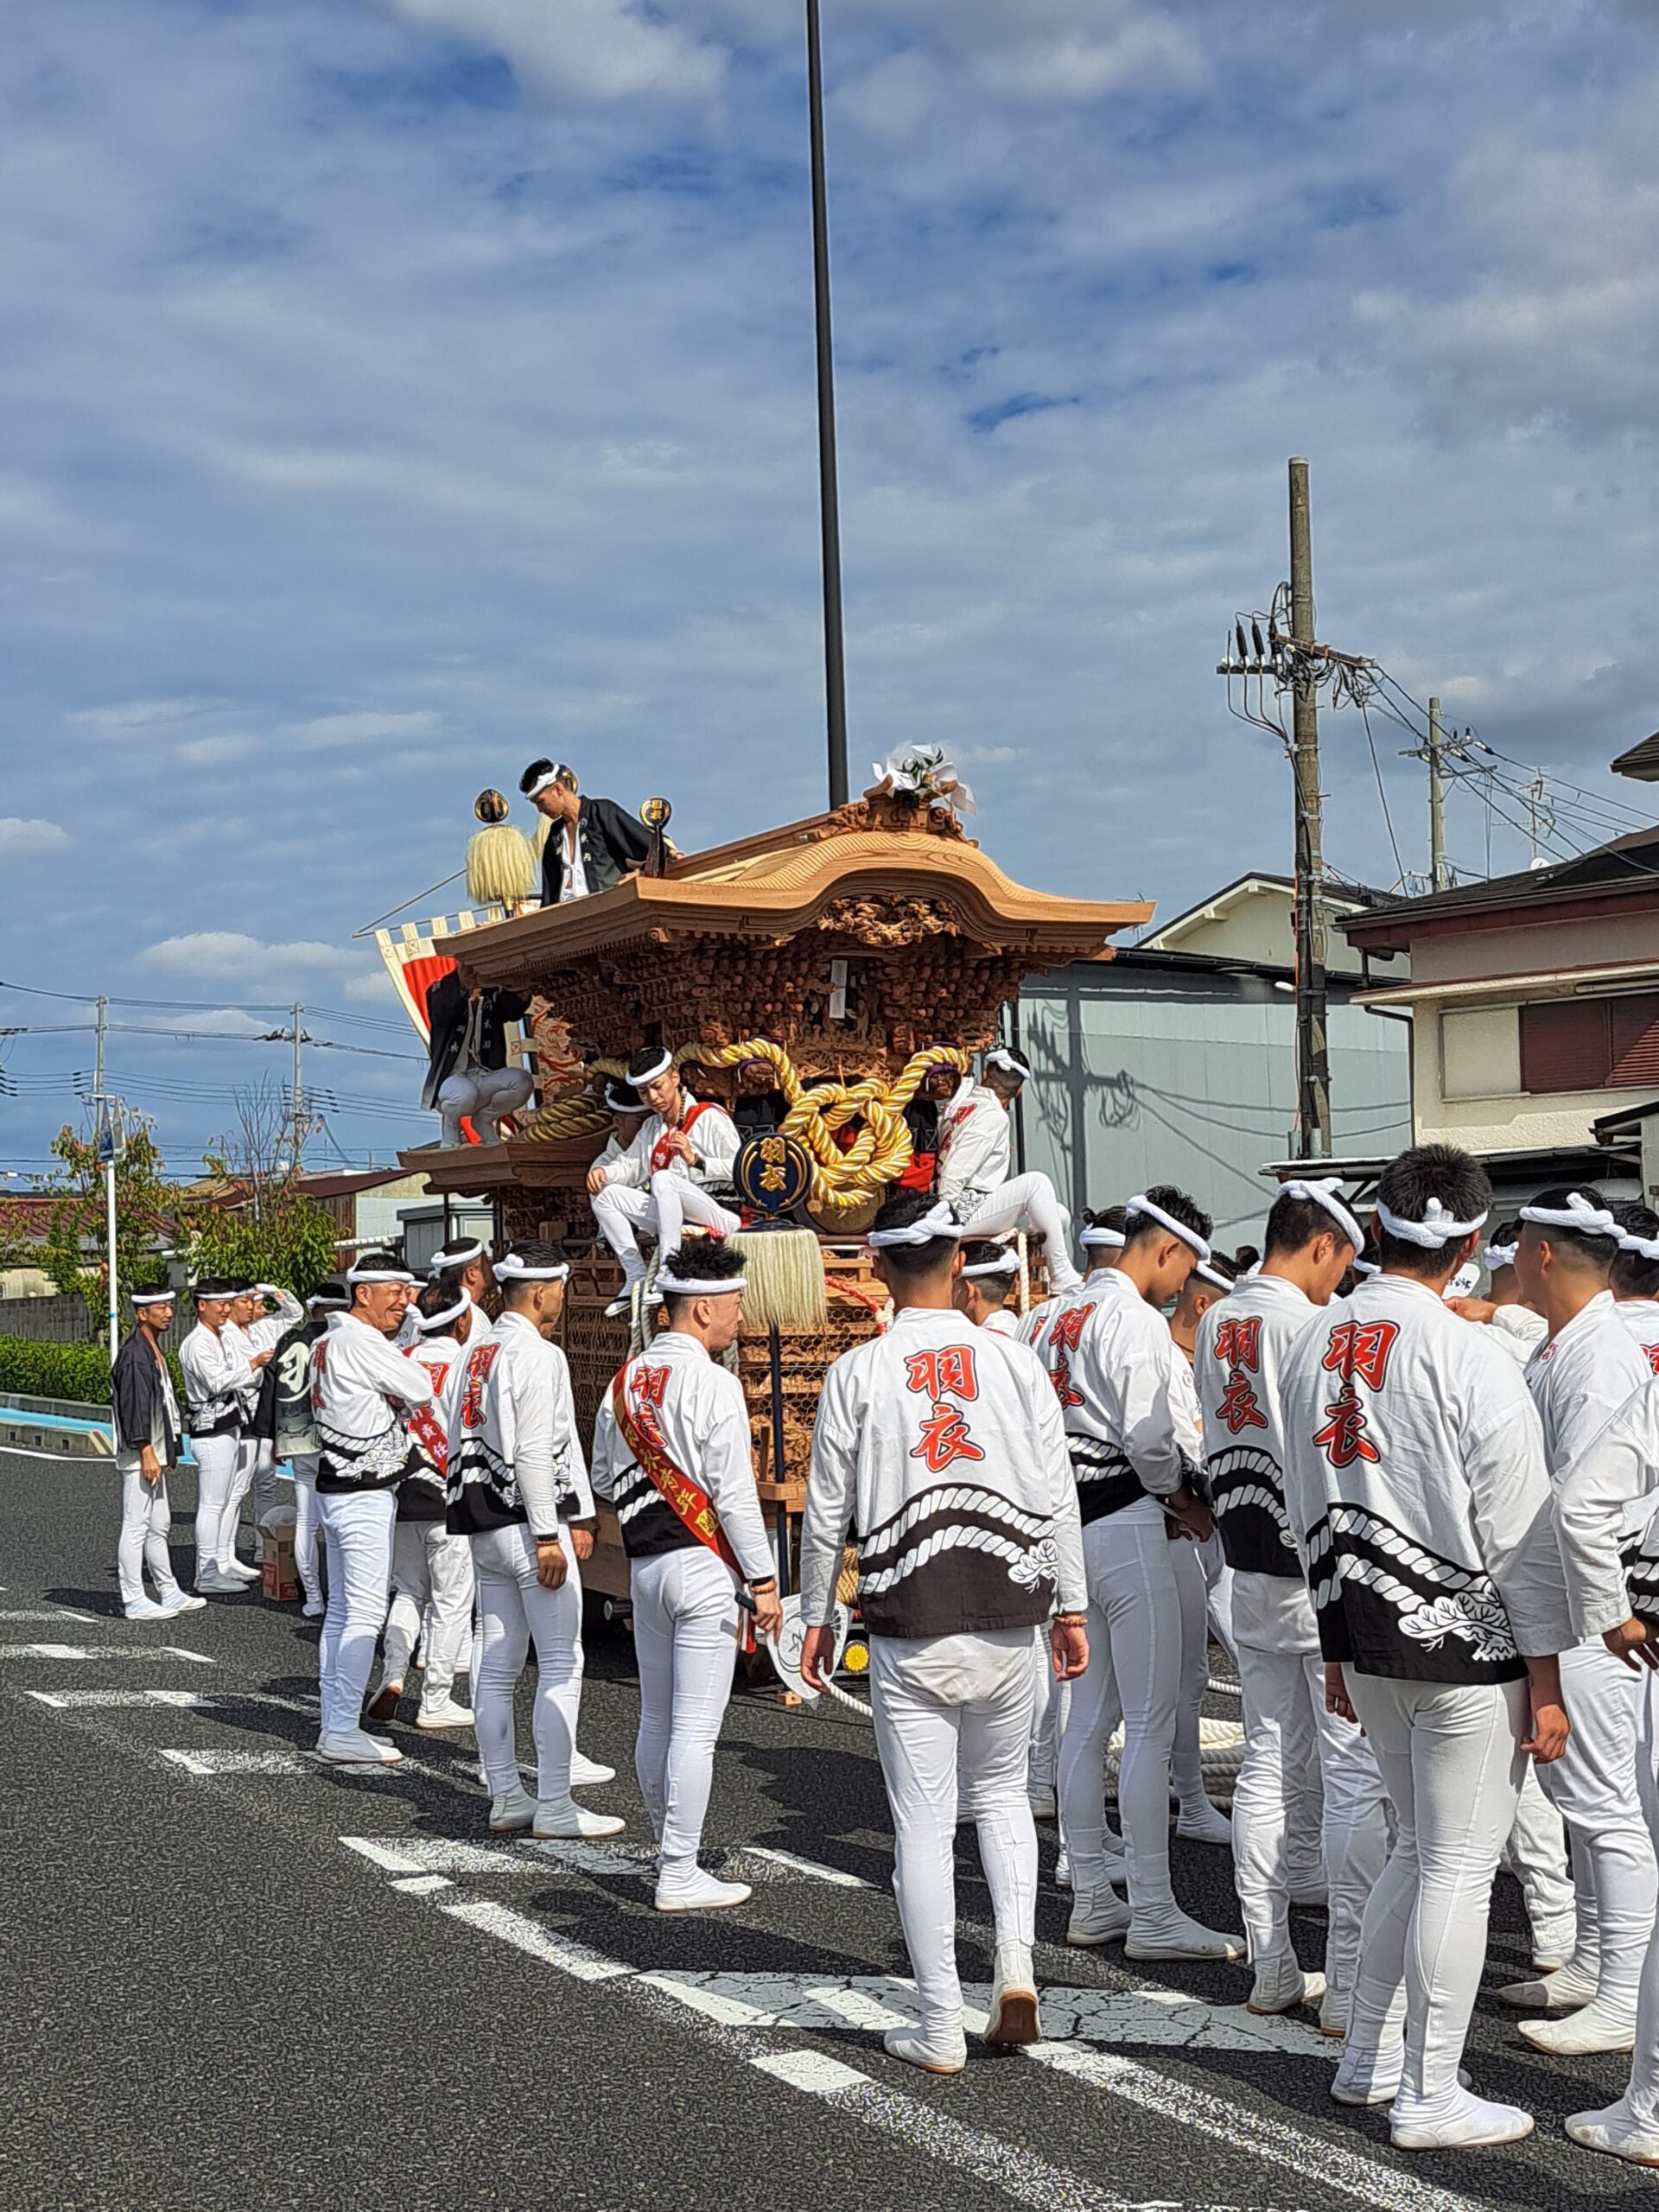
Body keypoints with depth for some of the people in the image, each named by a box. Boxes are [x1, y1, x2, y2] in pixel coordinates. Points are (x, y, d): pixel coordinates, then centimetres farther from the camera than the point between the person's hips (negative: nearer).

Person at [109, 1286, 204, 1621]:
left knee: (159, 1525, 16)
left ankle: (169, 1593, 24)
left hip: (155, 1454, 11)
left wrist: (169, 1449, 20)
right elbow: (134, 1409, -21)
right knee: (136, 1527, -5)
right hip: (139, 1456, -11)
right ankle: (134, 1600, 0)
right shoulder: (134, 1355, -17)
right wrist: (146, 1454, -23)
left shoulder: (154, 1350, 15)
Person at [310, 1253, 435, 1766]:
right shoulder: (362, 1342, -16)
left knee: (341, 1609, 13)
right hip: (365, 1495, -10)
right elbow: (422, 1390, -15)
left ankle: (335, 1725, 19)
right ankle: (343, 1733, -6)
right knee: (365, 1612, -8)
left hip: (335, 1487, 10)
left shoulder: (328, 1341, 14)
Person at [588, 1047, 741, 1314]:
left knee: (663, 1178, -33)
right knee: (605, 1195, -1)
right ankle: (636, 1279, -9)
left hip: (720, 1212, -8)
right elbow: (631, 1165, 22)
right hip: (673, 1217, 8)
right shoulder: (652, 1127, 21)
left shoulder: (710, 1117, -4)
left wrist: (695, 1160, -25)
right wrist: (602, 1172, 1)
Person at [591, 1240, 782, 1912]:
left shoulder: (625, 1381, 8)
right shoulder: (714, 1386, -15)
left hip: (644, 1564, 8)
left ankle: (668, 1850, 30)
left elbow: (604, 1478, 16)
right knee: (696, 1728, -3)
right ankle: (680, 1876, 0)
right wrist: (764, 1580, -10)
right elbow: (735, 1495, -16)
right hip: (703, 1565, -8)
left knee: (656, 1720, 17)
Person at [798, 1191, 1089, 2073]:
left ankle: (939, 2027, 10)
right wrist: (1070, 1608, 13)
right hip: (1008, 1615, 2)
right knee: (1002, 1791, 22)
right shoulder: (1015, 1361, 0)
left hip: (908, 1626, -2)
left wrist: (817, 1617, 11)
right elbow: (1057, 1497, 3)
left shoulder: (858, 1372, -5)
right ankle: (1015, 1962, 5)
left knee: (923, 1822, 5)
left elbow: (827, 1510, -1)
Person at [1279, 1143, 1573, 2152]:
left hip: (1368, 1640, 7)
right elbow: (1520, 1534, -14)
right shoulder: (1470, 1359, -17)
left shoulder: (1315, 1346, 4)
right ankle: (1430, 2097, 14)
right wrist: (1546, 1680, -8)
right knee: (1461, 1869, 5)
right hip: (1468, 1649, -7)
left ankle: (1368, 2055, 29)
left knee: (1420, 1849, 22)